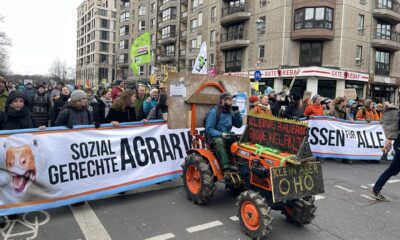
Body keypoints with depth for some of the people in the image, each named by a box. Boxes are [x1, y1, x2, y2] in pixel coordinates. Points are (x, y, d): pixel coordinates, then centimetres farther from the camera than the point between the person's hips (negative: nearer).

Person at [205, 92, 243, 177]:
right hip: (215, 138, -6)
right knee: (219, 141, -39)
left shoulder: (230, 111, 9)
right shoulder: (213, 112, -11)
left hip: (227, 137, 6)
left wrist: (237, 113, -3)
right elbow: (209, 129, -15)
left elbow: (239, 125, 9)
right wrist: (221, 134, -29)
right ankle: (226, 168, -44)